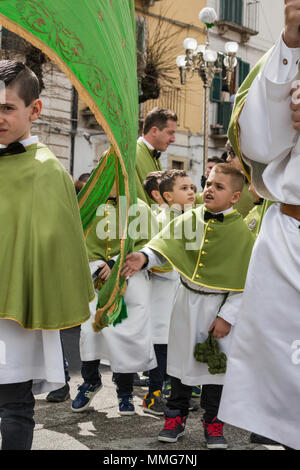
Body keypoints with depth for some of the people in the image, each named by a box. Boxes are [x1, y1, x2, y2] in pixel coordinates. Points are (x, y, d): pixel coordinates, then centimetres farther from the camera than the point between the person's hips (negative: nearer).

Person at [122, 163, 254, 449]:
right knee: (181, 359, 12)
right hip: (186, 300, 3)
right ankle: (176, 416, 29)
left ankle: (212, 421, 27)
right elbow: (164, 245, -2)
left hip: (219, 305, -3)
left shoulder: (240, 231, -10)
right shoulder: (189, 219, -1)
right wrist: (144, 257, -24)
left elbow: (244, 281, -9)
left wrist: (227, 316, -12)